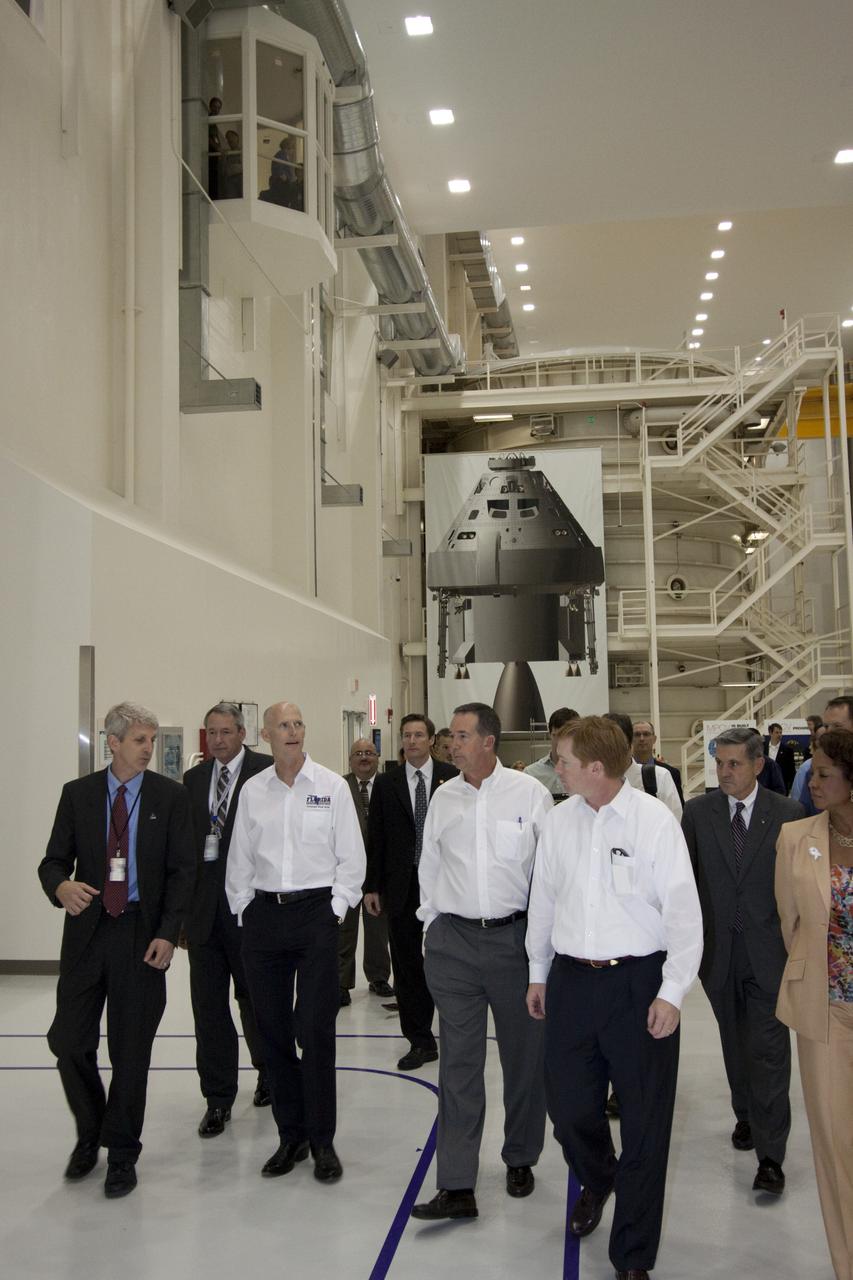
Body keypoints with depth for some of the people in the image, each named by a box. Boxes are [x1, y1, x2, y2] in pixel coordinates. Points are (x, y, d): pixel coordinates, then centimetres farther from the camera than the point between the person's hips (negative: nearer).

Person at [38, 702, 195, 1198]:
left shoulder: (170, 796, 0)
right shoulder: (78, 793, 5)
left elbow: (182, 869, -1)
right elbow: (53, 860, 4)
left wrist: (167, 933, -10)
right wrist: (61, 885, -20)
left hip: (142, 933, -1)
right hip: (87, 929, 2)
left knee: (131, 1048, 6)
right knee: (69, 1040, 1)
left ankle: (122, 1154, 24)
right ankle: (90, 1134, 28)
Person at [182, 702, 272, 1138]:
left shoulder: (268, 772, -6)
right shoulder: (193, 779, 10)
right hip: (203, 906, 4)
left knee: (254, 998, 12)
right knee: (208, 1004, 7)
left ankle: (268, 1071, 37)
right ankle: (218, 1099, 19)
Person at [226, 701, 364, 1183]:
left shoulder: (332, 786, -1)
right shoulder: (252, 790, 6)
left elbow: (352, 857, 1)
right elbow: (240, 859, 12)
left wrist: (336, 908, -5)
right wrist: (243, 910, 7)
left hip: (316, 912, -3)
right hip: (263, 914, 3)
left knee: (317, 1030, -2)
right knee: (273, 1030, 8)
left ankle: (322, 1141, 11)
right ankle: (291, 1135, 21)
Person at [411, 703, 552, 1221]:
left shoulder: (530, 792, -5)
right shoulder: (444, 798, 6)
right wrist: (431, 925, 11)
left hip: (515, 936, -2)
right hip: (453, 940, 2)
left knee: (525, 1055, 11)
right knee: (459, 1061, 3)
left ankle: (521, 1160, 31)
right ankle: (457, 1187, 7)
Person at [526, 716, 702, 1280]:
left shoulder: (655, 820, -12)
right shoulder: (560, 820, 3)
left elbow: (684, 910, -10)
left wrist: (671, 993, -12)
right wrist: (538, 974, 18)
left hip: (638, 982, -4)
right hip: (571, 979, 4)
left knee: (645, 1122, 5)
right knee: (568, 1105, 11)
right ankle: (597, 1180, 47)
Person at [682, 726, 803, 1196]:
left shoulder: (788, 814, -3)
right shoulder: (697, 812, 0)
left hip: (768, 950, -2)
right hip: (718, 949, 3)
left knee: (768, 1050, -4)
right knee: (735, 1044, 18)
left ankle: (770, 1155, 3)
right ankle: (746, 1116, 39)